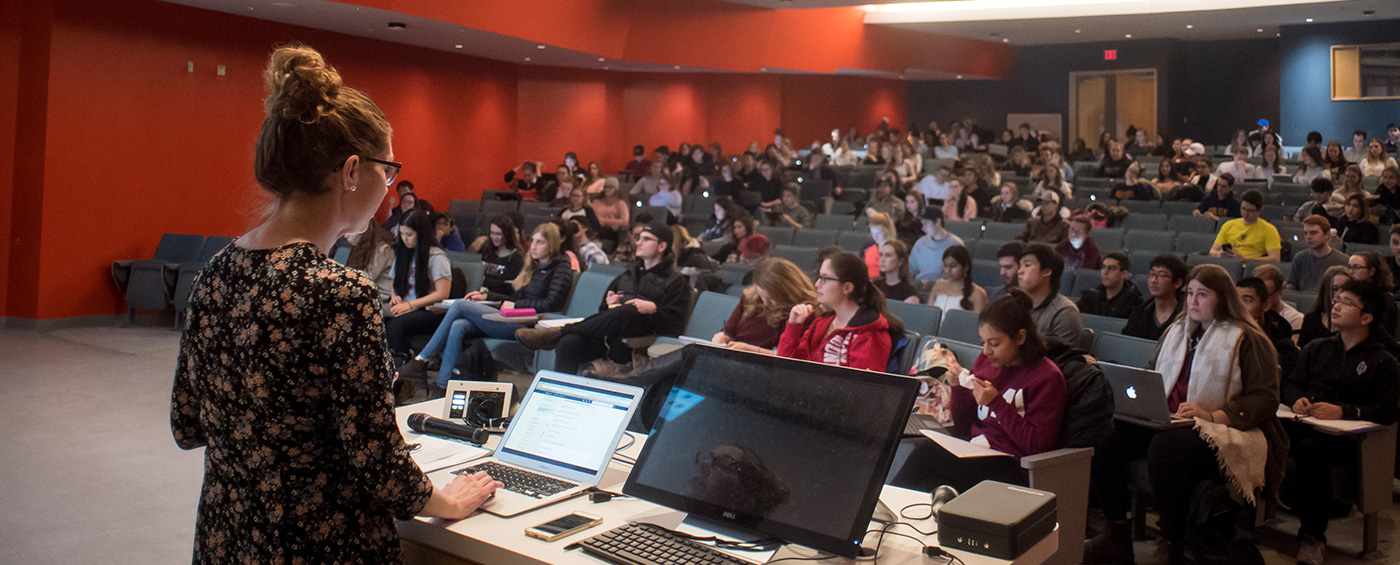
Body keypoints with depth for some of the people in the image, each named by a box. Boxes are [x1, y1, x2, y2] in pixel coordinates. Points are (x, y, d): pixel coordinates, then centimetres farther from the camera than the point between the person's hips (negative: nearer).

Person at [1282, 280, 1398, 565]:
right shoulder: (1317, 348, 26)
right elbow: (1291, 382, 22)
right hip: (1304, 423, 4)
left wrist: (1343, 412, -18)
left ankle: (1313, 535, -26)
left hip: (1345, 436, -4)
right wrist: (1297, 400, -3)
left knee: (1310, 449, -40)